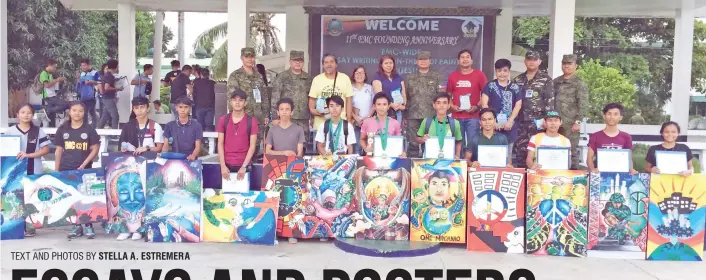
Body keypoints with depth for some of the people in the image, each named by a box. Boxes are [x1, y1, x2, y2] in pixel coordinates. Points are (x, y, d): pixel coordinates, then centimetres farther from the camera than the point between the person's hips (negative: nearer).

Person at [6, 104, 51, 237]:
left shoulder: (38, 131, 3)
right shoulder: (10, 131, 5)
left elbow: (45, 150, -1)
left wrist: (28, 155, -13)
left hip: (34, 172, -1)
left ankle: (30, 227, 10)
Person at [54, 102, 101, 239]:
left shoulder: (89, 129, 1)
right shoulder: (62, 129, 7)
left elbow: (95, 149, -2)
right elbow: (59, 151, 10)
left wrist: (84, 164, -12)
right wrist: (56, 170, 6)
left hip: (84, 169, -2)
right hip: (66, 170, 2)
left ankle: (88, 225, 9)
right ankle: (77, 226, 15)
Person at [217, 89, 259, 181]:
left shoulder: (251, 121, -1)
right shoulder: (223, 120, 5)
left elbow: (252, 146, -5)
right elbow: (220, 144, 3)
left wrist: (244, 166, -13)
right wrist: (223, 165, -7)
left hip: (244, 165, -2)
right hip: (227, 165, 2)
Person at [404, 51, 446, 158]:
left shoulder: (437, 77, 8)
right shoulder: (409, 78, 14)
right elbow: (405, 97, 12)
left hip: (431, 116, -1)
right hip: (413, 116, 2)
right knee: (413, 144, 3)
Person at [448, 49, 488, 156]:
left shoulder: (479, 74, 1)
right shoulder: (452, 76, 9)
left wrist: (477, 106, -10)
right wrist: (452, 106, -2)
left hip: (473, 117, -2)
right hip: (456, 117, 2)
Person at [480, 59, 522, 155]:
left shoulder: (515, 88, 8)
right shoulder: (490, 86, 2)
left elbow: (518, 105, 3)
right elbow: (484, 104, -5)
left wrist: (510, 121, -9)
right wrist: (491, 121, -13)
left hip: (509, 126, 2)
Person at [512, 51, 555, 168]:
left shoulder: (546, 79, 2)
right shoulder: (517, 80, 13)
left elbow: (550, 100, -4)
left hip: (538, 122, -4)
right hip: (521, 122, 4)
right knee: (520, 152, 5)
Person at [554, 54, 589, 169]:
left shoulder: (580, 84, -2)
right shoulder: (556, 82, 14)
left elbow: (583, 104, -8)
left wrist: (578, 122, -15)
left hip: (571, 123, -5)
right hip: (556, 122, 5)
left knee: (572, 150, -1)